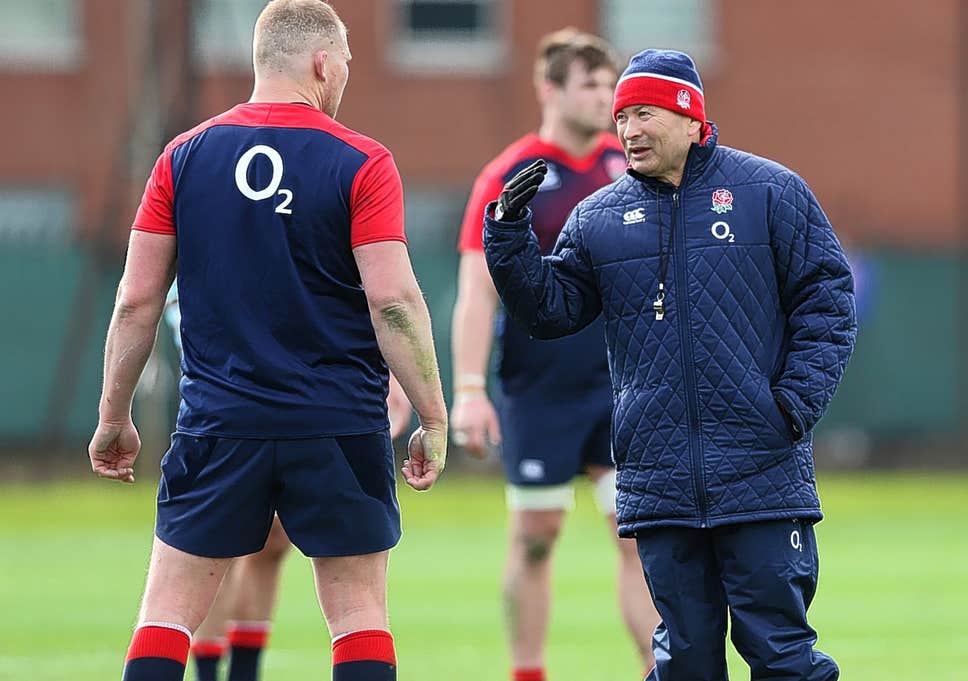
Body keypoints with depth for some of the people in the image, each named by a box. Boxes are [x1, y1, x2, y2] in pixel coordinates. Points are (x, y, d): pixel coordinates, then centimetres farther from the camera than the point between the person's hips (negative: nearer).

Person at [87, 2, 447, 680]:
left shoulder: (185, 157, 3)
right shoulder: (361, 164, -6)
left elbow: (137, 301, 3)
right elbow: (393, 301, -12)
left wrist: (114, 416, 12)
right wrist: (434, 419, -5)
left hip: (219, 422, 2)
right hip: (340, 431, -2)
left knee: (169, 610, 6)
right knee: (359, 611, 6)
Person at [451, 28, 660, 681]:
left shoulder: (628, 166, 5)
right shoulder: (508, 178, -9)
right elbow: (477, 292, -11)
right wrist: (469, 390, -18)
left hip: (623, 383, 4)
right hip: (540, 394, -4)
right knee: (535, 540, 6)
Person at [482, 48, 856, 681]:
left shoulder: (771, 192, 3)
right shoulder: (600, 218, 11)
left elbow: (827, 301, 3)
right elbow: (550, 309, 10)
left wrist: (798, 401, -7)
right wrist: (510, 238, -4)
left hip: (761, 474, -3)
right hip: (659, 480, 3)